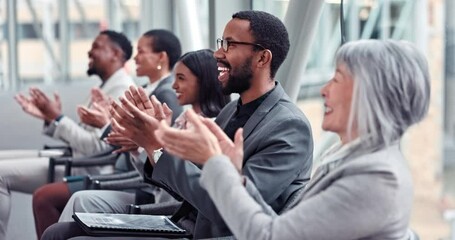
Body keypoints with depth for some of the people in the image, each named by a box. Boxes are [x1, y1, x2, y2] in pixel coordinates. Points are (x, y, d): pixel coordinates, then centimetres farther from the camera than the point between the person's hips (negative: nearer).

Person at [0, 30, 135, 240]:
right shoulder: (107, 87, 16)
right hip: (77, 163, 11)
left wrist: (57, 118, -20)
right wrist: (48, 117, 5)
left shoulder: (122, 91, -16)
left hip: (89, 171, -11)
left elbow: (98, 147, -24)